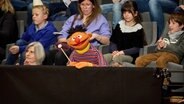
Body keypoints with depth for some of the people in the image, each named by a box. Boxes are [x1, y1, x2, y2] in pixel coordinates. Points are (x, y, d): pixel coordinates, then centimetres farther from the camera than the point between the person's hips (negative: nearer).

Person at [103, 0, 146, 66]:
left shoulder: (138, 29, 1)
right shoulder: (120, 25, 15)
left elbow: (137, 48, -5)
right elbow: (113, 42, 13)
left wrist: (122, 52, -17)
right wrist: (115, 51, -9)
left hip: (131, 56, -4)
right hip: (118, 54, 4)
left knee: (116, 58, -36)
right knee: (104, 57, -27)